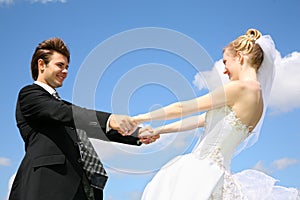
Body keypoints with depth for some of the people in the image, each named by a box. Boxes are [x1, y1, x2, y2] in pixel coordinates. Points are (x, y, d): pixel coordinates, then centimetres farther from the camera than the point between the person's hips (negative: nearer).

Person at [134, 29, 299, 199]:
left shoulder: (241, 87, -14)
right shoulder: (254, 91, 14)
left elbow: (181, 109, -11)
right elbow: (200, 120, 17)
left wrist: (137, 119, -3)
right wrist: (158, 131, 19)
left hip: (203, 172, -9)